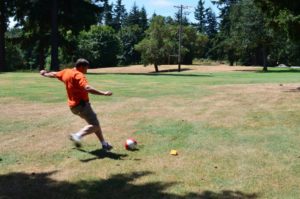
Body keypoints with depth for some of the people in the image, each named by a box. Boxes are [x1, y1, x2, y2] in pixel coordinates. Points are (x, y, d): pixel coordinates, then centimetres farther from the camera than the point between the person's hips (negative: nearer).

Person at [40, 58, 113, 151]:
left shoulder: (66, 72, 10)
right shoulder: (78, 75, -17)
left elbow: (54, 74, 28)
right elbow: (87, 88, -32)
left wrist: (45, 74, 49)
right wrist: (103, 93, -36)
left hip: (73, 106, 10)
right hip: (81, 104, -10)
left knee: (94, 122, 16)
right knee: (95, 125, -12)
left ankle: (104, 144, 19)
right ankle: (78, 136, -27)